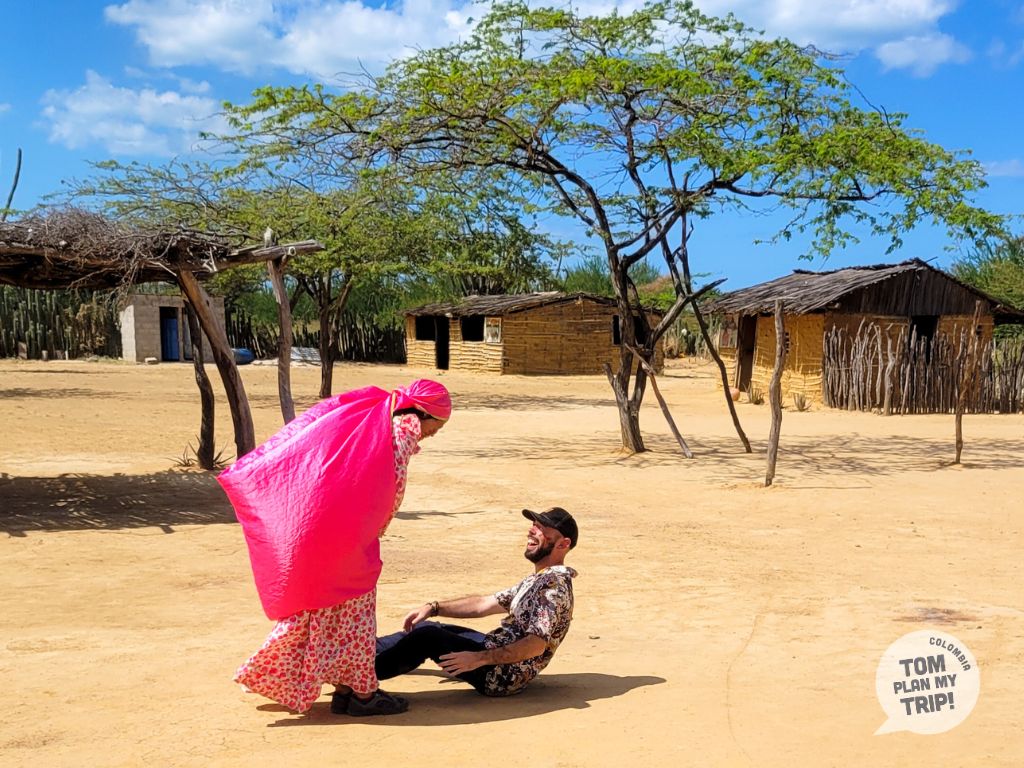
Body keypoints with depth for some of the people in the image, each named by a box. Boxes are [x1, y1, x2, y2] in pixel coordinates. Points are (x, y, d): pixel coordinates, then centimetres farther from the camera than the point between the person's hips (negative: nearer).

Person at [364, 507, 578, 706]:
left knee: (427, 638, -18)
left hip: (502, 676, -10)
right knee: (425, 627, 15)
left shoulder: (555, 584, -17)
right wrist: (433, 607, 12)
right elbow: (487, 603, 18)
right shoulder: (539, 579, 14)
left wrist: (479, 659, -31)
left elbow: (537, 645, -27)